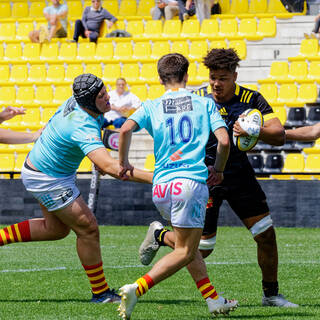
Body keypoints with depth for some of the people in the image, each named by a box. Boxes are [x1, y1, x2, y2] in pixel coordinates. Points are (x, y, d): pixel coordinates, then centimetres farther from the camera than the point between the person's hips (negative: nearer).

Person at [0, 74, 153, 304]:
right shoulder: (84, 128, -37)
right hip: (47, 179, -10)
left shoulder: (76, 102, -9)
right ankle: (100, 292, 6)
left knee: (56, 228, 24)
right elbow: (109, 167, -48)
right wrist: (151, 177, -51)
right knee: (88, 228, -5)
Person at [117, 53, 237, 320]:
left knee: (188, 245, 21)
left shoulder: (151, 107, 9)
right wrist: (218, 169, 15)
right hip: (191, 181, -4)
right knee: (185, 252, -1)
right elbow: (224, 141, -3)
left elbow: (126, 129, -8)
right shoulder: (204, 103, 6)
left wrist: (123, 162, 6)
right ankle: (136, 288, -19)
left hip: (161, 186, 4)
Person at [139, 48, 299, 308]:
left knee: (266, 235, -2)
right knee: (201, 250, -1)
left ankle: (271, 294, 16)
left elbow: (279, 135, -17)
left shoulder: (251, 99, -9)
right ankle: (158, 235, 29)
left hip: (239, 174, 3)